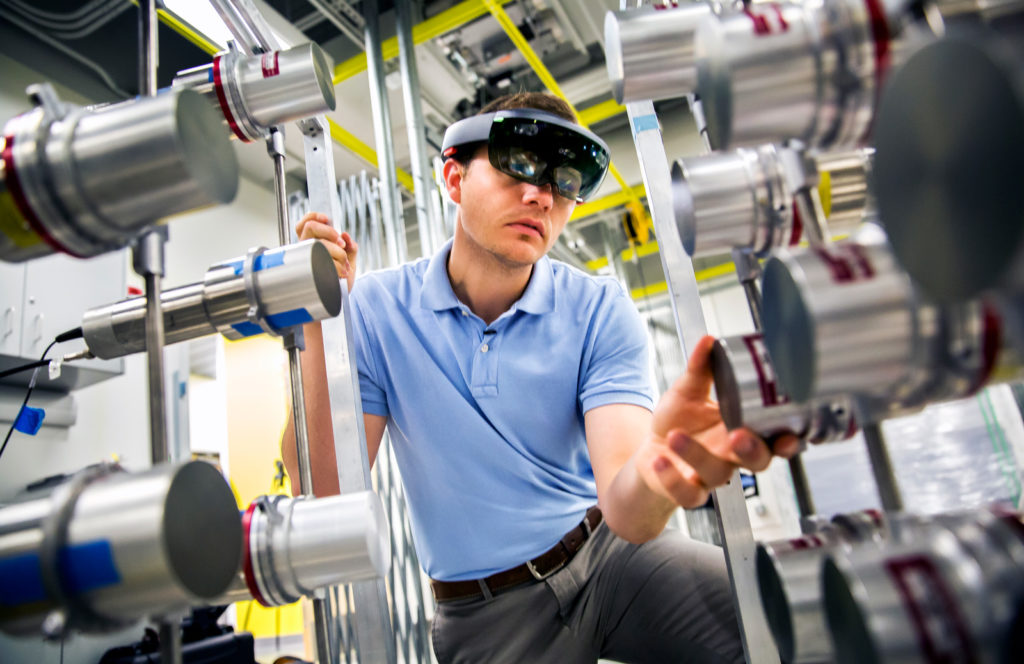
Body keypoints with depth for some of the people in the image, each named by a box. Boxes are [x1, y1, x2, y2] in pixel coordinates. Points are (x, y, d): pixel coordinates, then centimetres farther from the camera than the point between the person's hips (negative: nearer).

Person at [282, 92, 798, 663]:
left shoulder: (601, 313, -8)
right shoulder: (377, 309, -8)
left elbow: (623, 510, -20)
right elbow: (323, 500, -13)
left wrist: (654, 466, -45)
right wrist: (320, 324, -22)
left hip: (606, 554, -1)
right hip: (483, 613, 2)